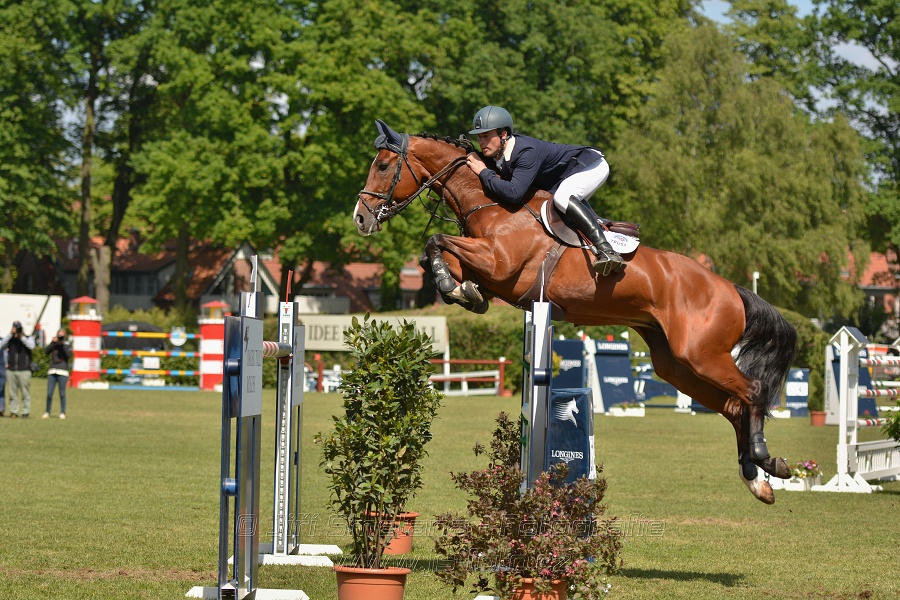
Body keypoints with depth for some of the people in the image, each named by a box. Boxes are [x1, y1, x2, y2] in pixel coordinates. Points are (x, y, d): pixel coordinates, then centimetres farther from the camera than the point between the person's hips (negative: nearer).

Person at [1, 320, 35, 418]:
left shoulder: (28, 338, 6)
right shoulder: (10, 339, 11)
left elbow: (31, 346, -14)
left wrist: (22, 337, -17)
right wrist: (10, 334, -12)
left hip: (24, 370, -2)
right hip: (11, 370, 2)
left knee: (25, 393, -4)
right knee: (13, 393, 3)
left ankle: (25, 412, 0)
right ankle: (13, 411, 7)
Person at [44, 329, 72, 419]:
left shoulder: (66, 346, 8)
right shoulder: (53, 346, 12)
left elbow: (69, 355, -10)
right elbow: (47, 352, -4)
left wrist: (63, 344, -10)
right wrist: (53, 342, -11)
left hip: (62, 372, -2)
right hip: (52, 371, 2)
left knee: (62, 394, -1)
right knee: (49, 394, -2)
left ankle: (62, 413, 5)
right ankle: (47, 413, 7)